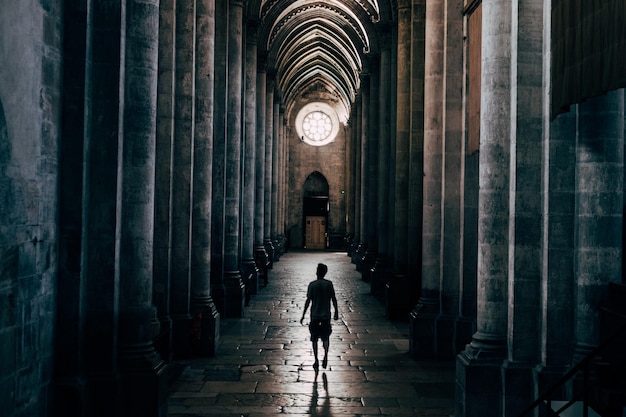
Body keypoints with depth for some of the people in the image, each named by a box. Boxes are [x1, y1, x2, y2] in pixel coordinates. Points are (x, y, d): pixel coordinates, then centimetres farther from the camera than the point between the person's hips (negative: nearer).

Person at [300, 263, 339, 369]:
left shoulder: (312, 285, -8)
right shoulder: (329, 284, -3)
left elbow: (308, 301, -8)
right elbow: (333, 299, 0)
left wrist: (303, 315, -2)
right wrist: (336, 312, 13)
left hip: (314, 316, -1)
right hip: (326, 315, 1)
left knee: (314, 339, 9)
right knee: (325, 337, 14)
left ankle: (316, 361, 10)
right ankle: (325, 355, -8)